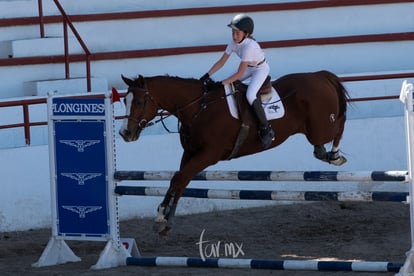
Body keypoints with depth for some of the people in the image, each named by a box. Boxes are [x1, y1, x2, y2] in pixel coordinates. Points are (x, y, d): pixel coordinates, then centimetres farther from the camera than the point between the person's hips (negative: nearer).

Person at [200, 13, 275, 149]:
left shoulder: (249, 46, -35)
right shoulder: (233, 43, -12)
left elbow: (239, 74, -34)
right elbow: (221, 62, -4)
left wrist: (221, 84, -35)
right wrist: (208, 75, -16)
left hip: (261, 69, -9)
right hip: (249, 68, 9)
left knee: (250, 95, -29)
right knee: (227, 85, 1)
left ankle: (266, 129, -20)